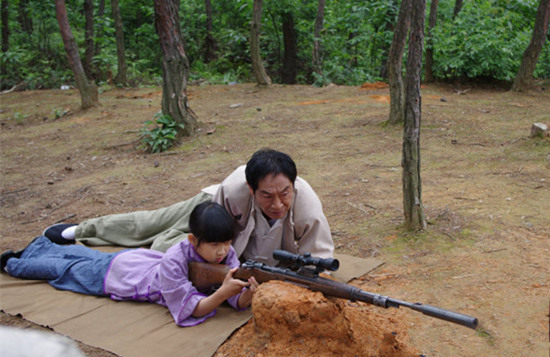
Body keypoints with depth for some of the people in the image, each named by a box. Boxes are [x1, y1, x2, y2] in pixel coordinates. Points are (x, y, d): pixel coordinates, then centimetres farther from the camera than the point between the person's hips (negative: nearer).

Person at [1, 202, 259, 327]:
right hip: (117, 272, -5)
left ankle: (42, 246, 58)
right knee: (68, 269, 19)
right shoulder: (175, 260, -43)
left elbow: (238, 302, -30)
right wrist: (223, 292, -54)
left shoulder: (226, 255, -27)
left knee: (91, 257, 30)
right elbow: (189, 310, -40)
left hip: (140, 258, 6)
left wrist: (250, 293, -52)